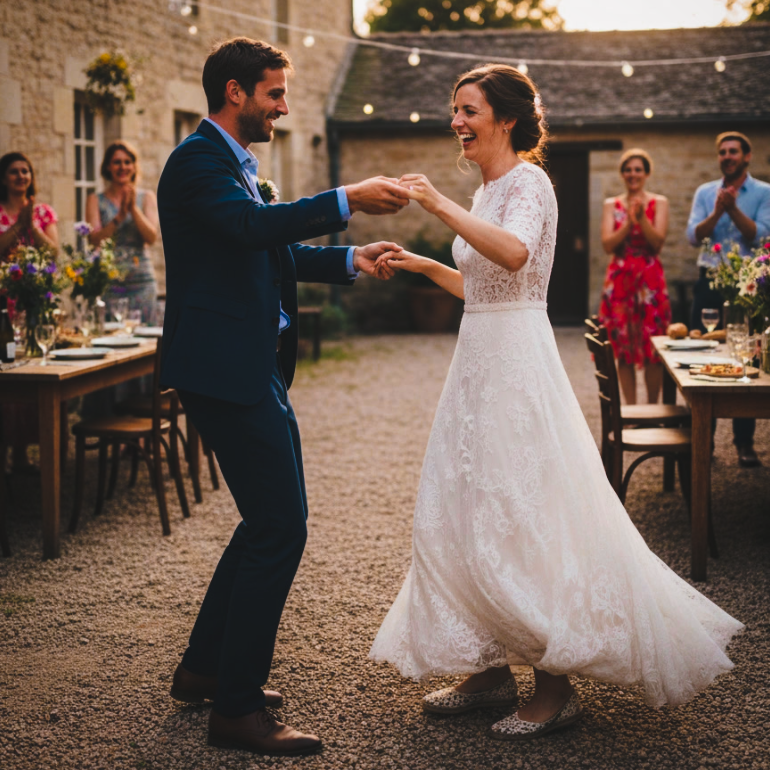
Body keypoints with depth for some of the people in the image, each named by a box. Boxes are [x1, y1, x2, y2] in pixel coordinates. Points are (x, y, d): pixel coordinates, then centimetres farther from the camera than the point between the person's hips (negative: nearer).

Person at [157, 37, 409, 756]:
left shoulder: (229, 161, 21)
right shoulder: (198, 159, -12)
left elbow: (273, 252, 27)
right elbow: (252, 226, -31)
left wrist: (350, 259, 15)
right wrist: (347, 200, -29)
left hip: (252, 367, 11)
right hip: (225, 368, -11)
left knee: (272, 519, 17)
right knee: (280, 528, -10)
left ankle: (204, 667, 29)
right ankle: (236, 709, 0)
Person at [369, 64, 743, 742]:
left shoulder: (527, 181, -10)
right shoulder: (487, 190, 17)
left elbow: (514, 253, -32)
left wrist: (441, 206, -31)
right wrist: (422, 264, 19)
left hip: (516, 362, -10)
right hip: (481, 359, 10)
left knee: (522, 516, -6)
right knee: (468, 514, 10)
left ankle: (557, 687, 4)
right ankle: (492, 669, 20)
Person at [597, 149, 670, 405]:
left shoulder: (659, 203, 6)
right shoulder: (612, 205, 10)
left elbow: (658, 242, -6)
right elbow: (607, 244, -2)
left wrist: (642, 218, -19)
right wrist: (629, 223, -16)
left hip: (650, 280, -1)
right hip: (620, 278, 1)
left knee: (652, 348, -4)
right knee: (624, 348, 0)